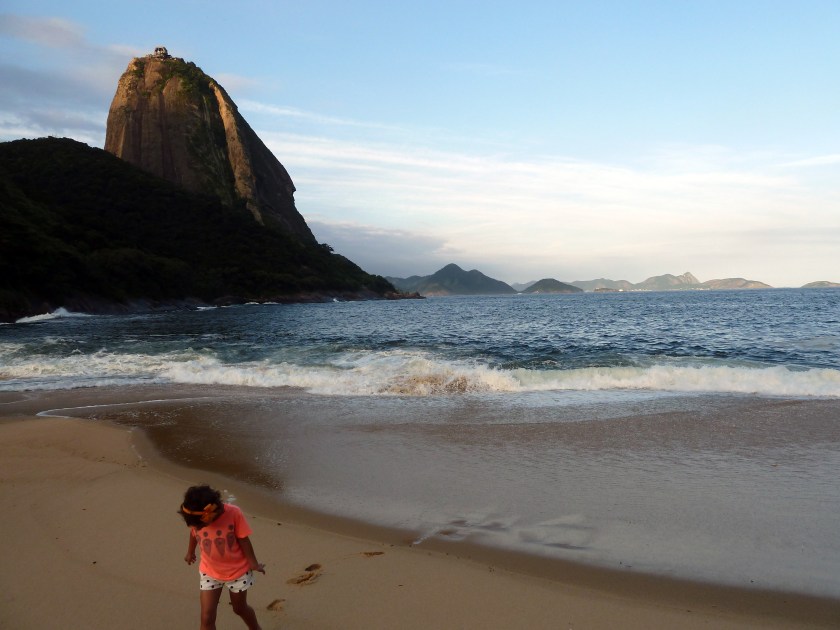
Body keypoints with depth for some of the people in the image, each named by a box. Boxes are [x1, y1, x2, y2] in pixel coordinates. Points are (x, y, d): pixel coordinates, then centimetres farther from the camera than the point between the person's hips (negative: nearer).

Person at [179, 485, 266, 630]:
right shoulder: (196, 518, -18)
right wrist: (190, 552, 21)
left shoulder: (233, 513, -28)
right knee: (207, 617, -3)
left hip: (238, 571, -2)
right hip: (209, 572, 2)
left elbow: (243, 539, -17)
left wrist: (253, 563, -14)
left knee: (240, 608, 19)